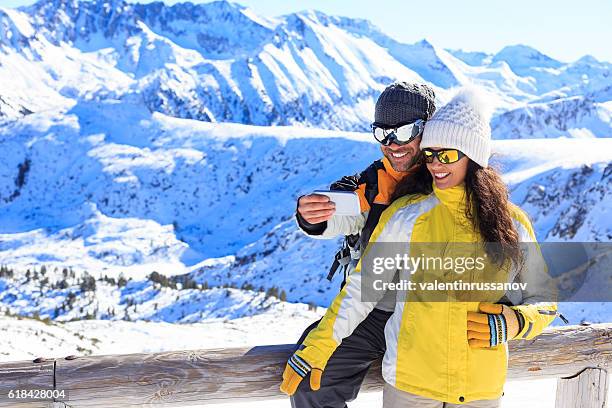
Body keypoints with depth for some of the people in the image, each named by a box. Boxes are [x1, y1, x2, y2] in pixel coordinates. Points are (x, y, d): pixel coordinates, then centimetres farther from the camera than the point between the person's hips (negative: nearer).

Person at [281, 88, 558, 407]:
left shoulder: (512, 224, -1)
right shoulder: (405, 216, -4)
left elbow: (544, 302, 8)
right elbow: (362, 287, 1)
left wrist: (513, 323, -12)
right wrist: (318, 346, -4)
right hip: (409, 382, -1)